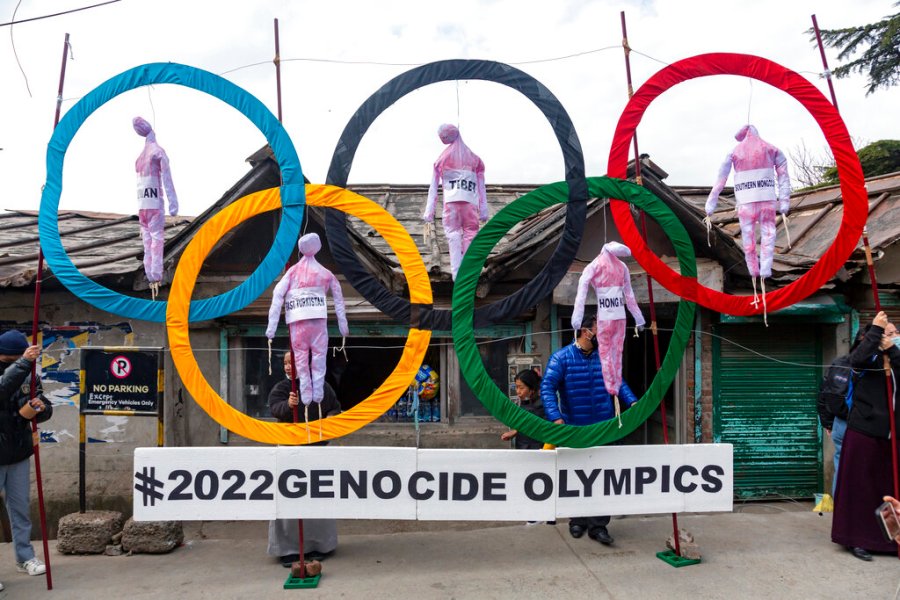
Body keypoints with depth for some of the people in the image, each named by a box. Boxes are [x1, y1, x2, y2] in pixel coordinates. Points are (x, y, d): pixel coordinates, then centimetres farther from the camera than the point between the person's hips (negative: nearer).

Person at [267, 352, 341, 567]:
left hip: (317, 446, 1)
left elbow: (336, 408, 11)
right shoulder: (280, 388, 0)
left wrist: (329, 419, -10)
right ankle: (288, 548, 6)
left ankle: (319, 544, 21)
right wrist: (288, 405, -40)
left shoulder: (321, 386, 2)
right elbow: (275, 408, -19)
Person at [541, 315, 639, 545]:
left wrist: (632, 401, -6)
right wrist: (556, 418, -28)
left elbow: (618, 382, 11)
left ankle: (598, 525, 13)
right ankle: (578, 521, 30)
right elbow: (547, 388, -17)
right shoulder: (561, 357, -10)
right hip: (575, 430, -3)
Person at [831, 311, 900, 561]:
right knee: (860, 485, 1)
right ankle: (856, 539, 10)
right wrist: (875, 330, -25)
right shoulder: (870, 358, -4)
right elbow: (857, 359, -28)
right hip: (863, 431, -5)